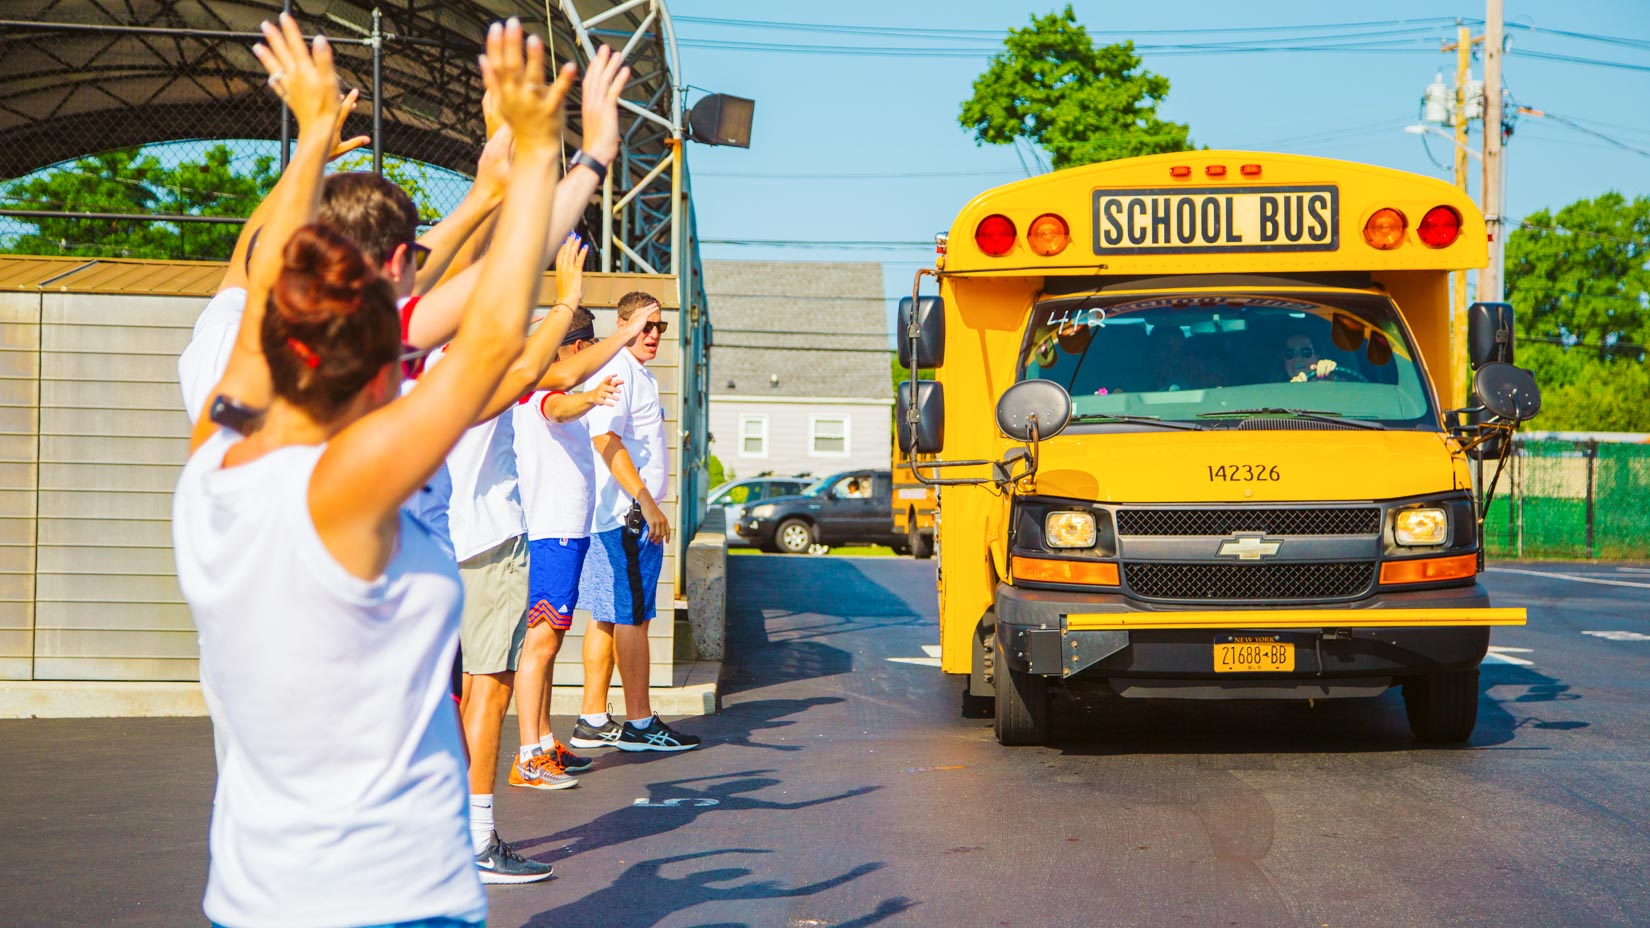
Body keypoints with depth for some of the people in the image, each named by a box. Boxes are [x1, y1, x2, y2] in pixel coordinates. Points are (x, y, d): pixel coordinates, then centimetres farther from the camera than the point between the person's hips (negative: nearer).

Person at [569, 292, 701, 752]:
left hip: (630, 513, 11)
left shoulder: (639, 373, 20)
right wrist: (646, 502, -26)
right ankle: (639, 723, -3)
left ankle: (592, 721, 15)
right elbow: (604, 438, -23)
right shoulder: (617, 370, -13)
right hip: (627, 514, -11)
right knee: (632, 617, -6)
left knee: (607, 617, 11)